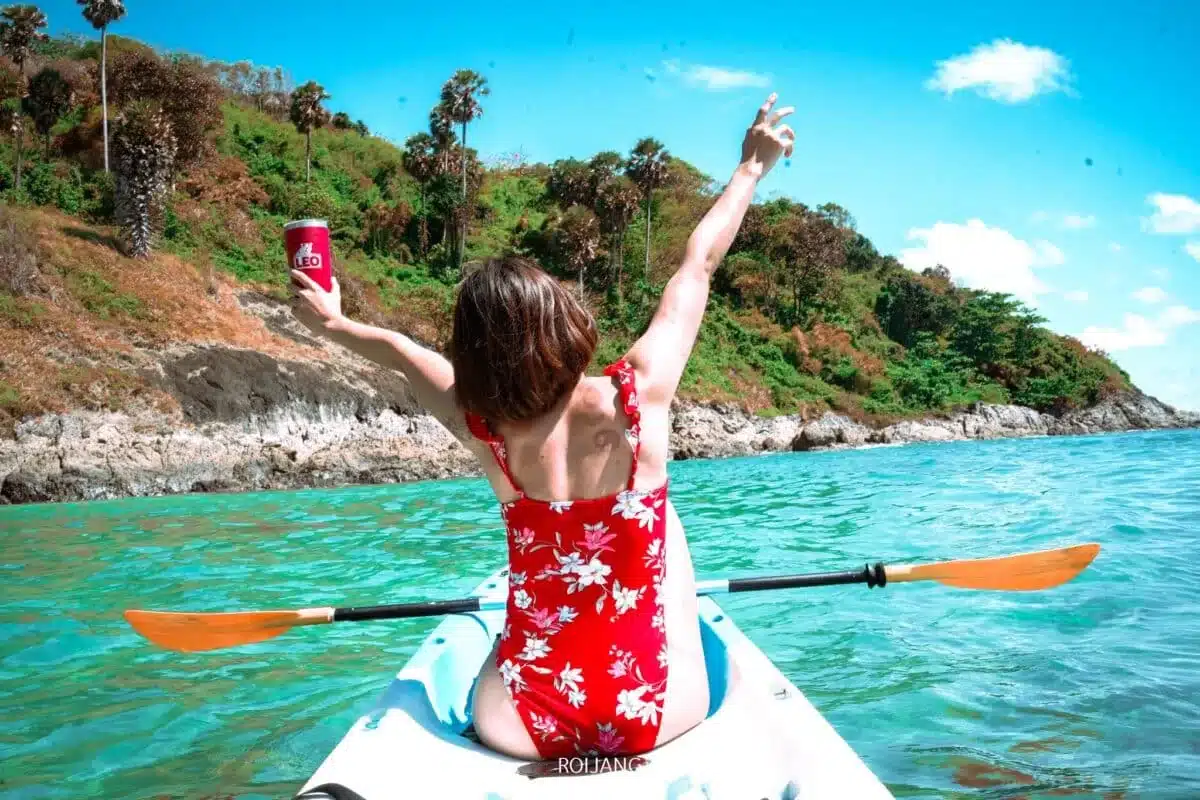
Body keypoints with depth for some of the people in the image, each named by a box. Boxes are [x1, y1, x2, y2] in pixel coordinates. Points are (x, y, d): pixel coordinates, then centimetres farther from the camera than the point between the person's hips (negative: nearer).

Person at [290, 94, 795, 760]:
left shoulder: (483, 429, -11)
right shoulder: (638, 394, -17)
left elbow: (399, 350, 10)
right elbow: (699, 263, -2)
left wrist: (333, 321, 27)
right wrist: (753, 166, 12)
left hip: (524, 725, 2)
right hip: (658, 712, -1)